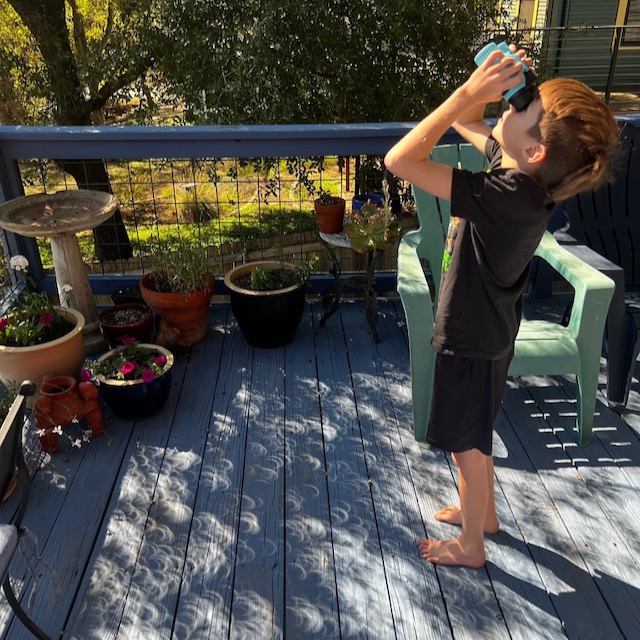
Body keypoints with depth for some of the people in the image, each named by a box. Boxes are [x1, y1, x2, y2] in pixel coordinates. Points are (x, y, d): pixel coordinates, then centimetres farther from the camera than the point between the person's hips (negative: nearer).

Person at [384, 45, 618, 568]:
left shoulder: (506, 196, -34)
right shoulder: (521, 172, -8)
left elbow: (400, 161, -37)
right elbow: (464, 123, 9)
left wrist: (471, 91, -34)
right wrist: (491, 87, -10)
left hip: (472, 339, -9)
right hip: (487, 328, 9)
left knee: (468, 446, 13)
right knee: (475, 437, 27)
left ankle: (470, 546, 36)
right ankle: (484, 513, 50)